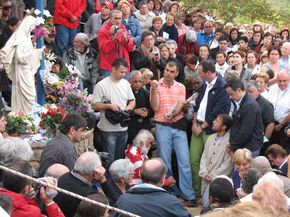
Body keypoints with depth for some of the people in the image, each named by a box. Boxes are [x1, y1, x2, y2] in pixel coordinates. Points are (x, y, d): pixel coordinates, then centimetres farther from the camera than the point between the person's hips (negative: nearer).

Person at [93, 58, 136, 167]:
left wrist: (128, 109, -5)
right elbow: (96, 105, -9)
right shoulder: (101, 85, -8)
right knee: (109, 159, -5)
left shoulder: (126, 83, 10)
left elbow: (132, 101, 16)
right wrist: (109, 106, -25)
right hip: (108, 129, -6)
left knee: (120, 158, 14)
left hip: (123, 128, 6)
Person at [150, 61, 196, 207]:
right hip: (162, 127, -1)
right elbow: (155, 107, -5)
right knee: (165, 161, 5)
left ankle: (189, 196, -3)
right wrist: (154, 90, -16)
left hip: (178, 126, 1)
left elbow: (180, 105, -2)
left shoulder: (181, 87, 9)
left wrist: (173, 114, -22)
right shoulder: (156, 86, 3)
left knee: (184, 161, -5)